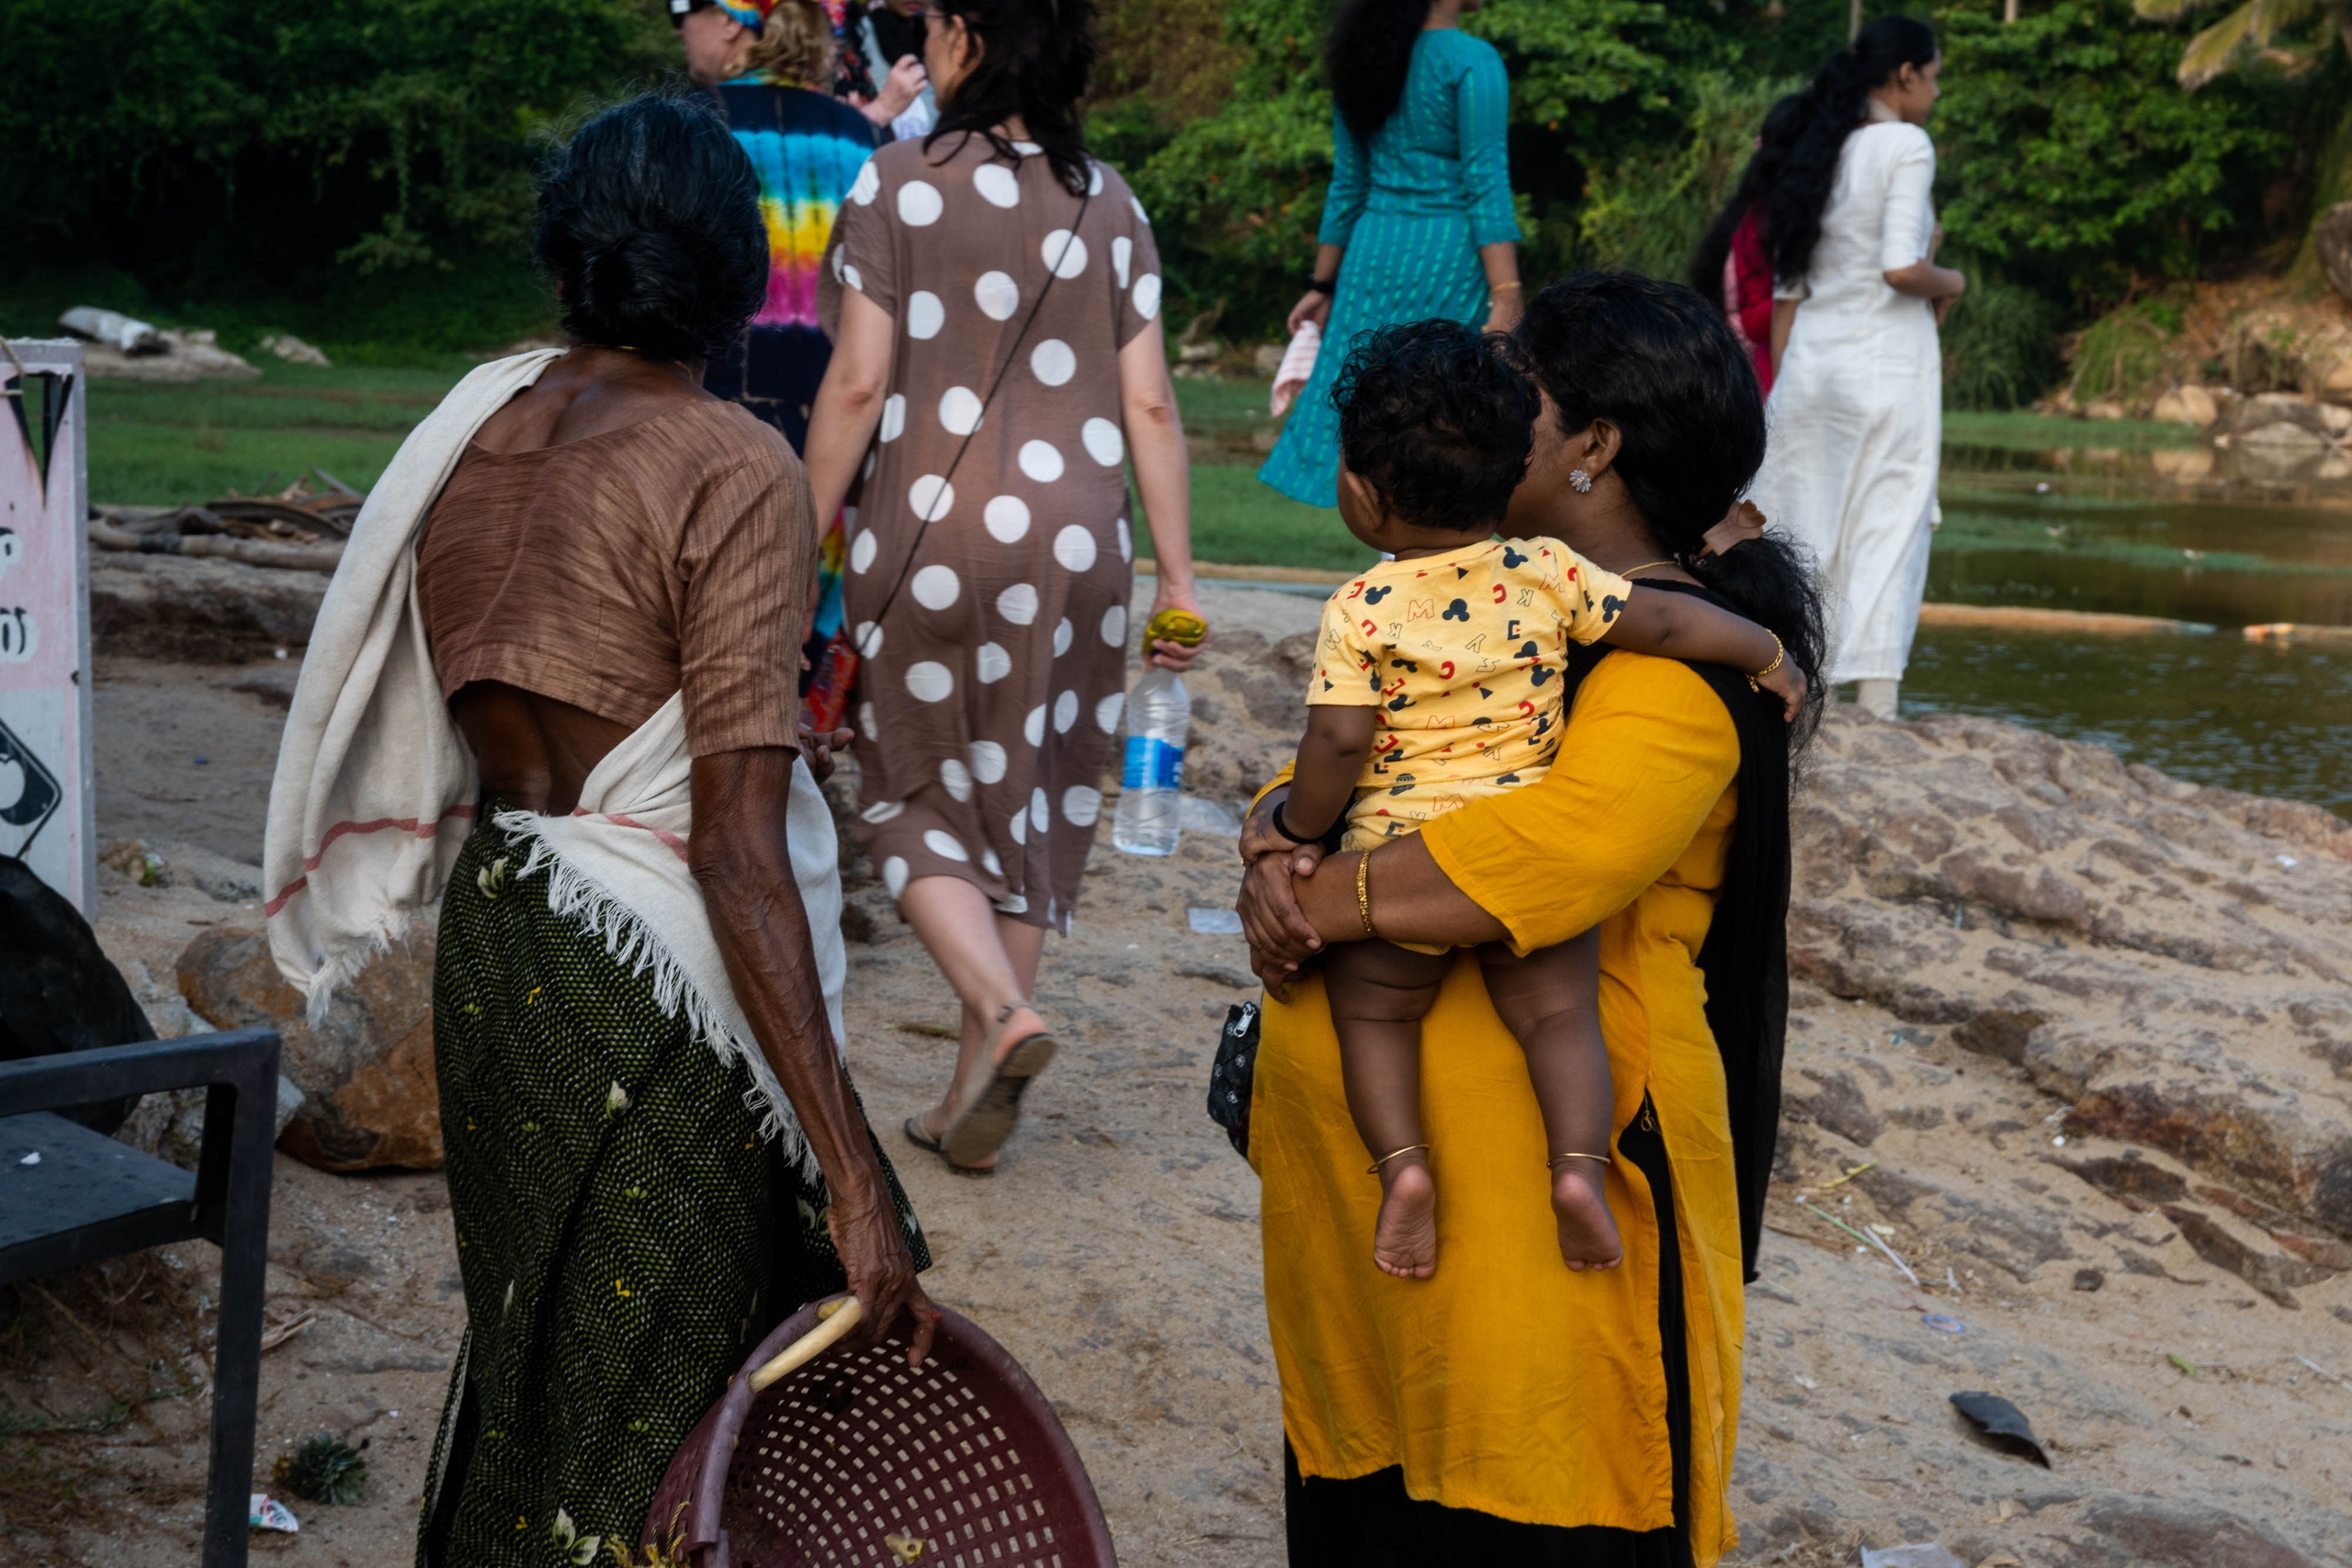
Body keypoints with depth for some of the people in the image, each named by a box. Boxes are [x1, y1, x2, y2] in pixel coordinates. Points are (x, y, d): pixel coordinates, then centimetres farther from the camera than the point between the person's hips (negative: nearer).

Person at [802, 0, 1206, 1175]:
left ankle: (1001, 1010, -14)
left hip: (932, 536, -3)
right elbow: (1148, 405, 3)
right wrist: (1177, 576, 7)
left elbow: (857, 385, -8)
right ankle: (976, 1102, 16)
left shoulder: (898, 184, -5)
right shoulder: (1106, 201, 5)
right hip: (1075, 544, 3)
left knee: (919, 799, 11)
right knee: (1032, 805, 13)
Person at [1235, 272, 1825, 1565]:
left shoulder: (1675, 657, -12)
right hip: (1365, 1170, 9)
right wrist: (1278, 847, -5)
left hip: (1527, 1186, -8)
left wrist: (1326, 905, -20)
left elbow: (1561, 846, -28)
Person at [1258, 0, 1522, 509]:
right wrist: (1506, 300, -18)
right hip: (1448, 256, -6)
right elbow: (1487, 185, -16)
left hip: (1374, 254, 6)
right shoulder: (1473, 62, -10)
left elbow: (1347, 185, 13)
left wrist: (1323, 286, 17)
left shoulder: (1365, 57, 9)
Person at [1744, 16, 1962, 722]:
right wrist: (1950, 281, 1)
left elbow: (1789, 285, 13)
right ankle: (1875, 706, -6)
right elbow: (1901, 269, -19)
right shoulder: (1906, 145, -8)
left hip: (1812, 356, 6)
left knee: (1803, 530, 10)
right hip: (1888, 354, -6)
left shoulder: (1819, 151, 12)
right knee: (1889, 528, -2)